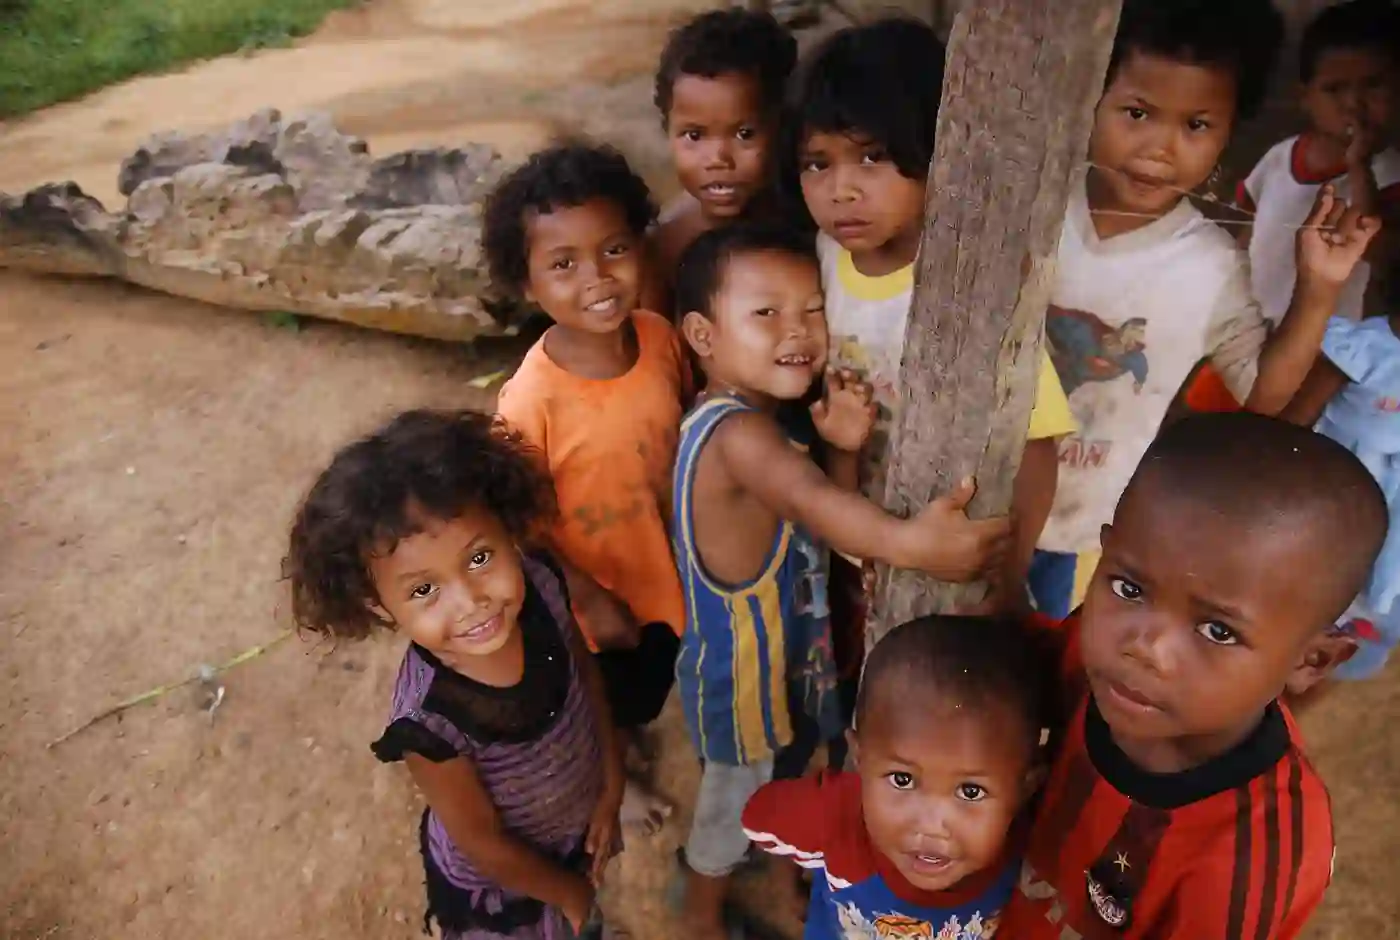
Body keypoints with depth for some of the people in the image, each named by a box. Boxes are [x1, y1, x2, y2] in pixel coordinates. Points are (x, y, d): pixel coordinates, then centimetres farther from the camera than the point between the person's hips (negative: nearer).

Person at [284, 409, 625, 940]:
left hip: (577, 831, 4)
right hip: (497, 885, -4)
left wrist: (611, 785, -3)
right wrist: (569, 891, -6)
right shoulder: (426, 721, -39)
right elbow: (483, 844, -22)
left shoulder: (541, 585, -29)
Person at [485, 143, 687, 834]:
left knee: (652, 683, 32)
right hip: (592, 596, -4)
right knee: (598, 702, 26)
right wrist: (589, 598, -16)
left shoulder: (660, 337, -19)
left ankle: (630, 734, 66)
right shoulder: (531, 401, -34)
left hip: (666, 570, 5)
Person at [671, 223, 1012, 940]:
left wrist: (844, 448, -18)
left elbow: (824, 516, 0)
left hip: (772, 655, 8)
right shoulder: (737, 431, -34)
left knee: (760, 788, 32)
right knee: (734, 800, 18)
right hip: (740, 670, -8)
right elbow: (814, 503, -54)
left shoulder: (753, 420, -2)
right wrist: (908, 541, -71)